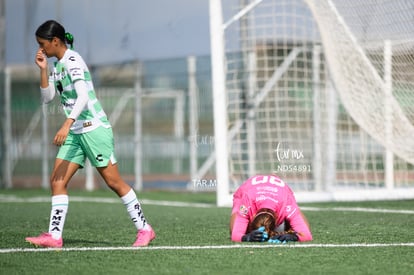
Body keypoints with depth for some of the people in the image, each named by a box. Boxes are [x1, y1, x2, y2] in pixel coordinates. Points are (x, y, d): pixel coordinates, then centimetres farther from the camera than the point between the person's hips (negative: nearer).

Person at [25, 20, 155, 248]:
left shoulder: (72, 61, -14)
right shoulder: (58, 65, 14)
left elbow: (83, 97, -26)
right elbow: (47, 97, 17)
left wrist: (67, 124, -37)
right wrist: (43, 69, 5)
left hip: (94, 128, -9)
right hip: (75, 132, 9)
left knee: (113, 182, -5)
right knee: (57, 181, -2)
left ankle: (144, 229, 4)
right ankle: (54, 236, -5)